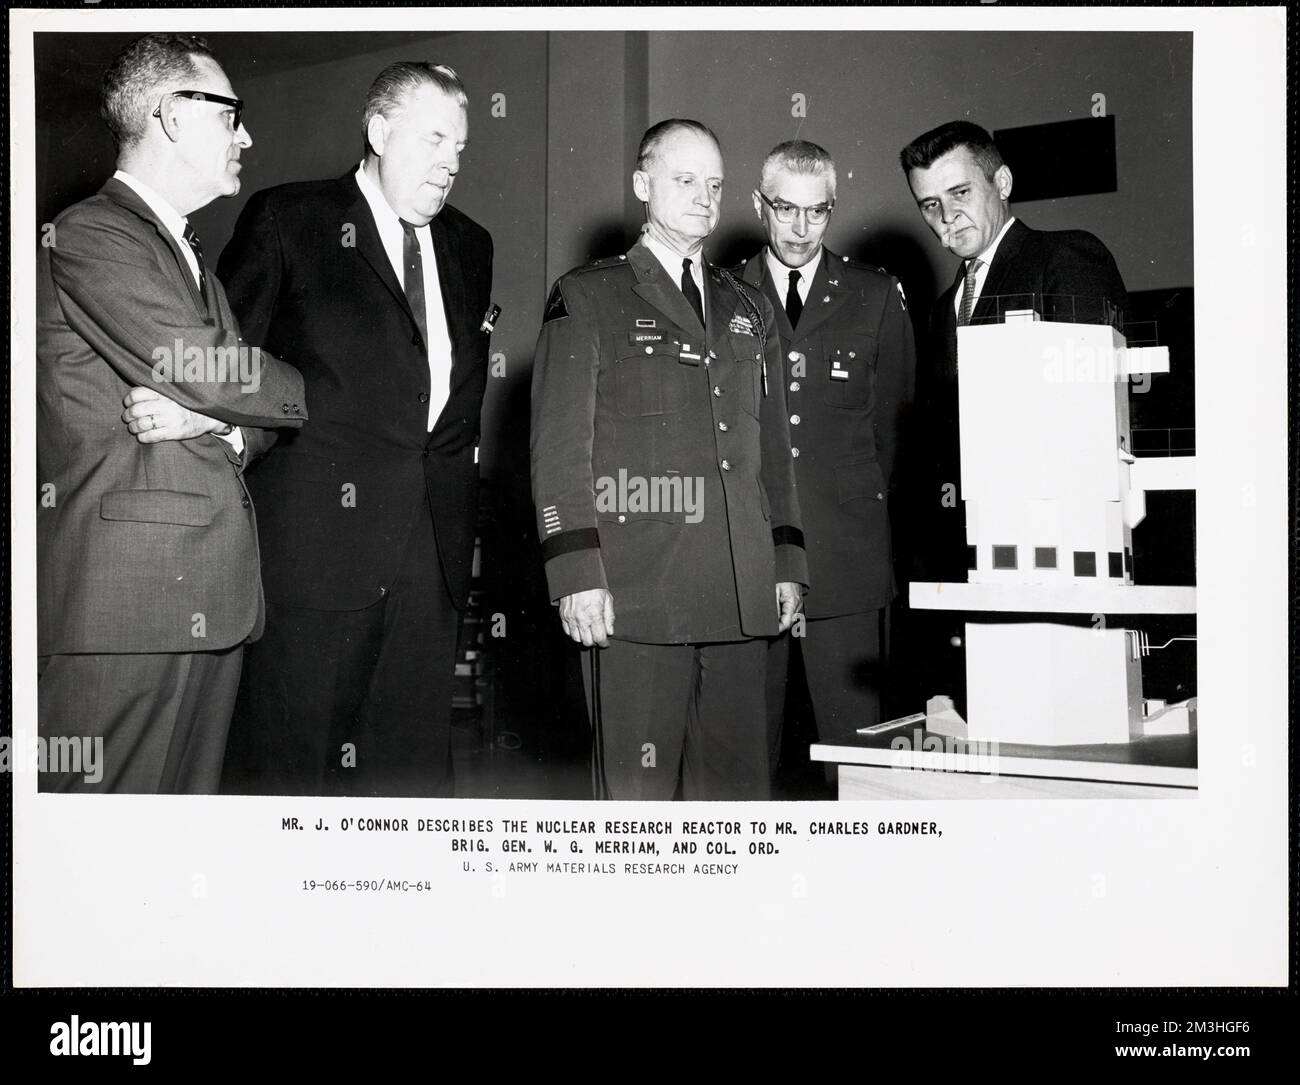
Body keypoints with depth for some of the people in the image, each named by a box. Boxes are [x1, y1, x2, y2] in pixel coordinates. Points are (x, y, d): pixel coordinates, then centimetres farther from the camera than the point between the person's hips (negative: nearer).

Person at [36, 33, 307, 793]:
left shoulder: (190, 254, 24)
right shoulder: (90, 236, -5)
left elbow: (247, 405, 20)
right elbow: (204, 371, -16)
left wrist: (215, 422, -5)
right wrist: (312, 395, 3)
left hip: (215, 600, 8)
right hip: (125, 601, -8)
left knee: (194, 808, 9)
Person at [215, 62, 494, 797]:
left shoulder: (470, 246, 18)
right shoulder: (286, 221, 2)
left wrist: (458, 456, 11)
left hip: (433, 542, 5)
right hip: (318, 535, -5)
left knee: (414, 759, 8)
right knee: (291, 759, -1)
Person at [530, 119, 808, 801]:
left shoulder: (748, 310, 21)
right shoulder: (586, 298, 5)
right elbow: (559, 448, -2)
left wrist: (787, 562, 11)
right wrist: (577, 571, -11)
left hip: (742, 595, 5)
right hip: (633, 592, -5)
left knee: (737, 786, 6)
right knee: (637, 793, -3)